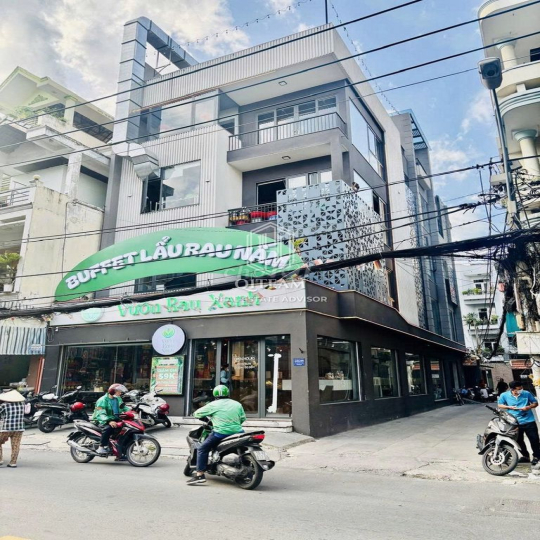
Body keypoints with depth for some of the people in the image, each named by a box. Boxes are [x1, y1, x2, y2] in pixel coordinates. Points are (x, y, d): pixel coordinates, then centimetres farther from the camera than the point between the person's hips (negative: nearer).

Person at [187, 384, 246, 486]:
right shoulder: (237, 404, 12)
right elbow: (243, 418, 19)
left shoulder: (214, 405, 2)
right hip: (237, 432, 4)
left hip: (220, 433, -4)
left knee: (202, 449, 8)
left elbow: (197, 413, 8)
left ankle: (200, 475, -2)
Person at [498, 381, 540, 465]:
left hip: (529, 421, -1)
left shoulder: (527, 393, -8)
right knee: (519, 441, 14)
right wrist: (509, 407, -12)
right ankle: (525, 456, 32)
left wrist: (529, 407, -18)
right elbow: (500, 405, 5)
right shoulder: (504, 395, -7)